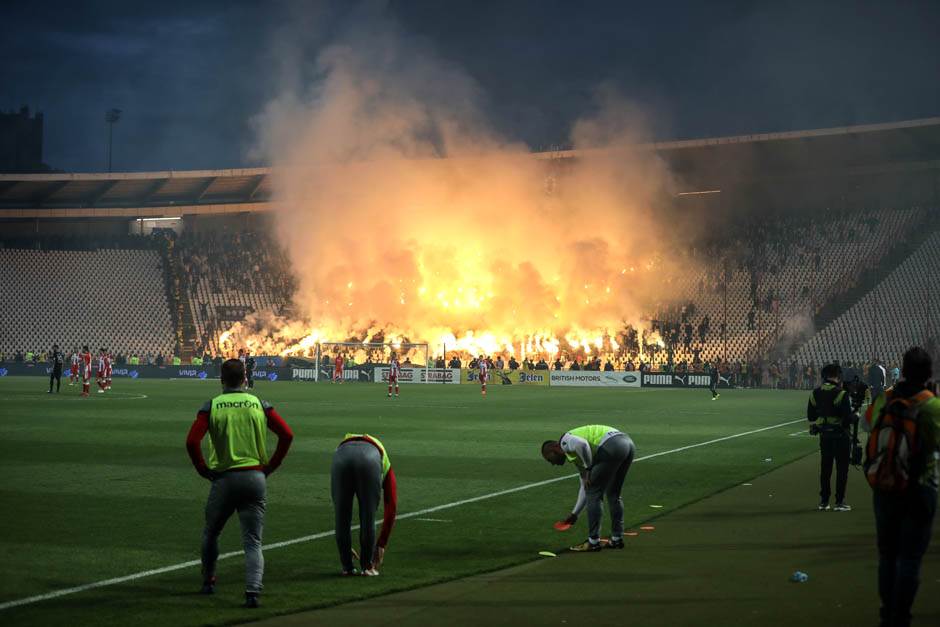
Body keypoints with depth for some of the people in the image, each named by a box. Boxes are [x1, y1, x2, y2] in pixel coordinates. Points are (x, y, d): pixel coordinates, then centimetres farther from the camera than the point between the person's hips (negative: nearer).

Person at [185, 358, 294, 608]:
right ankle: (253, 590, -17)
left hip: (224, 478, -1)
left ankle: (208, 582, 32)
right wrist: (270, 466, 5)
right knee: (253, 542, 2)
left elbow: (192, 441, -12)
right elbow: (287, 434, -3)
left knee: (211, 534, 22)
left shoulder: (212, 406, -2)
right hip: (256, 479, 1)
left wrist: (204, 470, 1)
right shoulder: (259, 404, 4)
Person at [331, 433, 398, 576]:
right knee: (368, 518, 15)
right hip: (369, 460, -2)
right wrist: (382, 544, 34)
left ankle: (347, 566, 25)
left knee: (342, 518, 18)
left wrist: (345, 546, 47)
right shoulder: (385, 466, 41)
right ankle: (367, 566, 23)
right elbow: (391, 507, 31)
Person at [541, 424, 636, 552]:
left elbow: (582, 444, -18)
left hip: (611, 446, -9)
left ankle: (593, 542, 6)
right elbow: (585, 487, 37)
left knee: (593, 494, 2)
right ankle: (617, 539, 27)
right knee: (613, 494, 22)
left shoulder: (565, 441, 8)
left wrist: (589, 469, -4)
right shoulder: (576, 456, 32)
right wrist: (574, 513, 42)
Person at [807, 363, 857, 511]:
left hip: (824, 436, 5)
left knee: (825, 467, 14)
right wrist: (855, 416, 3)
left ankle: (823, 501, 16)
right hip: (840, 436, -5)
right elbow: (848, 418, -18)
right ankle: (839, 502, 3)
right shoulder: (840, 394, -16)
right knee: (842, 468, 3)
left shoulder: (815, 394, 1)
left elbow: (810, 416, 7)